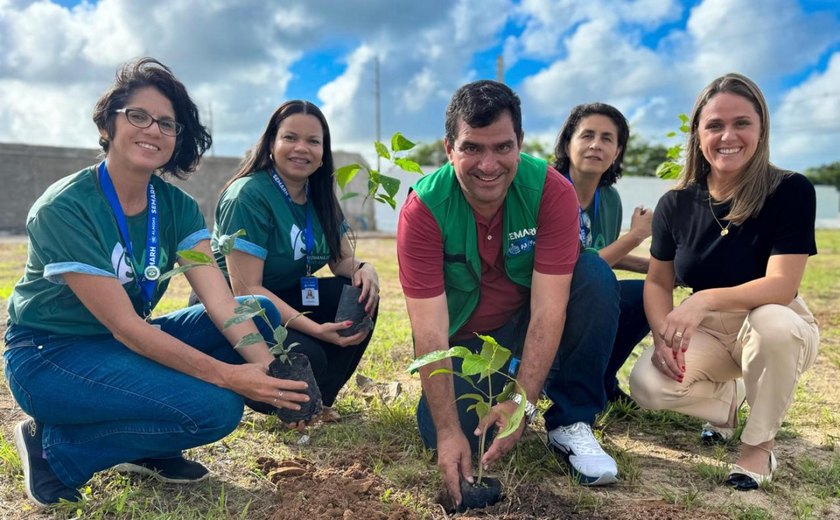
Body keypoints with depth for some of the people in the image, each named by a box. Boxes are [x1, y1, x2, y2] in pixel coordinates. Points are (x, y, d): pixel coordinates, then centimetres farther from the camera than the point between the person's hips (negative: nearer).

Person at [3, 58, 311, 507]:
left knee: (263, 313, -10)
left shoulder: (177, 207, -3)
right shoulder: (65, 208, -21)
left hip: (130, 344, 7)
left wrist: (267, 363, -32)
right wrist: (229, 376, -32)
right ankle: (56, 448, -3)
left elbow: (219, 298, -15)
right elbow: (124, 325, -26)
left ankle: (147, 449, 2)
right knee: (214, 407, -27)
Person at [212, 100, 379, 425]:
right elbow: (246, 289, -25)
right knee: (307, 358, -31)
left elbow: (344, 260, 6)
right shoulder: (249, 195, -20)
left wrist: (364, 269, -20)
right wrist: (316, 329, -33)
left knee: (362, 296, -13)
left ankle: (318, 400, 1)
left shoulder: (319, 197, 3)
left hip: (285, 299, 8)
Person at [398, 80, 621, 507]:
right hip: (462, 337, 0)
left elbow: (547, 311, -27)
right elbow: (430, 332, -27)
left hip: (525, 322, 1)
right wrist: (448, 431, -32)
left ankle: (570, 423, -11)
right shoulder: (423, 209, -25)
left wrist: (522, 403, -35)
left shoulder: (552, 192, -24)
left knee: (595, 276, -26)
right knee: (441, 433, -21)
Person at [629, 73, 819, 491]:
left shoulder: (791, 191, -17)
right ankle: (727, 400, 13)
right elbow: (658, 282, 0)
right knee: (647, 385, -24)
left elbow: (782, 285, -26)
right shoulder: (676, 204, -7)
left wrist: (706, 299, -42)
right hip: (705, 331, 3)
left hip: (776, 329, -2)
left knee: (772, 321, -39)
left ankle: (759, 444, -9)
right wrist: (663, 335, -19)